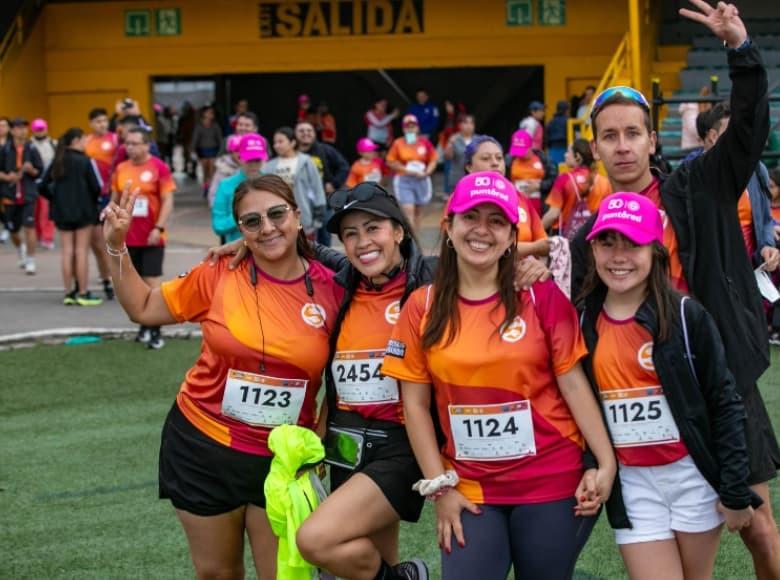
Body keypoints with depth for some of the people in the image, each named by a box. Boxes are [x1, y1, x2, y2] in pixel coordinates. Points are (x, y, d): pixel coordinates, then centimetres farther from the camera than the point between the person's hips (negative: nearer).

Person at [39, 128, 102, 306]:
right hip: (83, 211, -4)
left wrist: (56, 199, 15)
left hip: (61, 211, 4)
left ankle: (69, 293, 10)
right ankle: (83, 293, 1)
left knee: (67, 251, 8)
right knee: (81, 250, 0)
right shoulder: (84, 161, -8)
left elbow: (43, 186, 4)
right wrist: (94, 201, 7)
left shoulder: (57, 162, 5)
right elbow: (95, 186, -12)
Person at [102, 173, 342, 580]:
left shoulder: (329, 288, -8)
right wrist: (116, 246, -8)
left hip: (282, 459, 0)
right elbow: (143, 308, 3)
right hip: (203, 445, 0)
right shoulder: (220, 275, -9)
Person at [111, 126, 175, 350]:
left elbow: (168, 201, -9)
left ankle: (156, 332, -2)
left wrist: (159, 228, -17)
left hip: (151, 238, -5)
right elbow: (115, 200, 15)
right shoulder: (121, 169, 7)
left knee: (152, 282, -6)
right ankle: (143, 327, 23)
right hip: (128, 237, 5)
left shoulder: (159, 168, -7)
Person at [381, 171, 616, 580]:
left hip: (550, 484, -1)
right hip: (469, 491, 1)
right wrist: (439, 486, -1)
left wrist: (606, 462, -10)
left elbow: (573, 383, -3)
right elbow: (415, 404, 4)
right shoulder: (422, 307, 2)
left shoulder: (542, 297, -2)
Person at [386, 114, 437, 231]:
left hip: (421, 180, 3)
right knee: (408, 210, -13)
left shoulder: (424, 142, -1)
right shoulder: (398, 143, -4)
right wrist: (406, 170, -11)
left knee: (418, 210, 12)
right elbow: (390, 162, -1)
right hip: (403, 180, -3)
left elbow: (433, 160, 5)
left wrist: (426, 173, -11)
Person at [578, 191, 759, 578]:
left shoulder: (686, 315, -9)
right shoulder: (584, 322, 0)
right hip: (630, 483, 2)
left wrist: (735, 489, -9)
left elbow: (725, 404, -8)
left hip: (691, 474, -2)